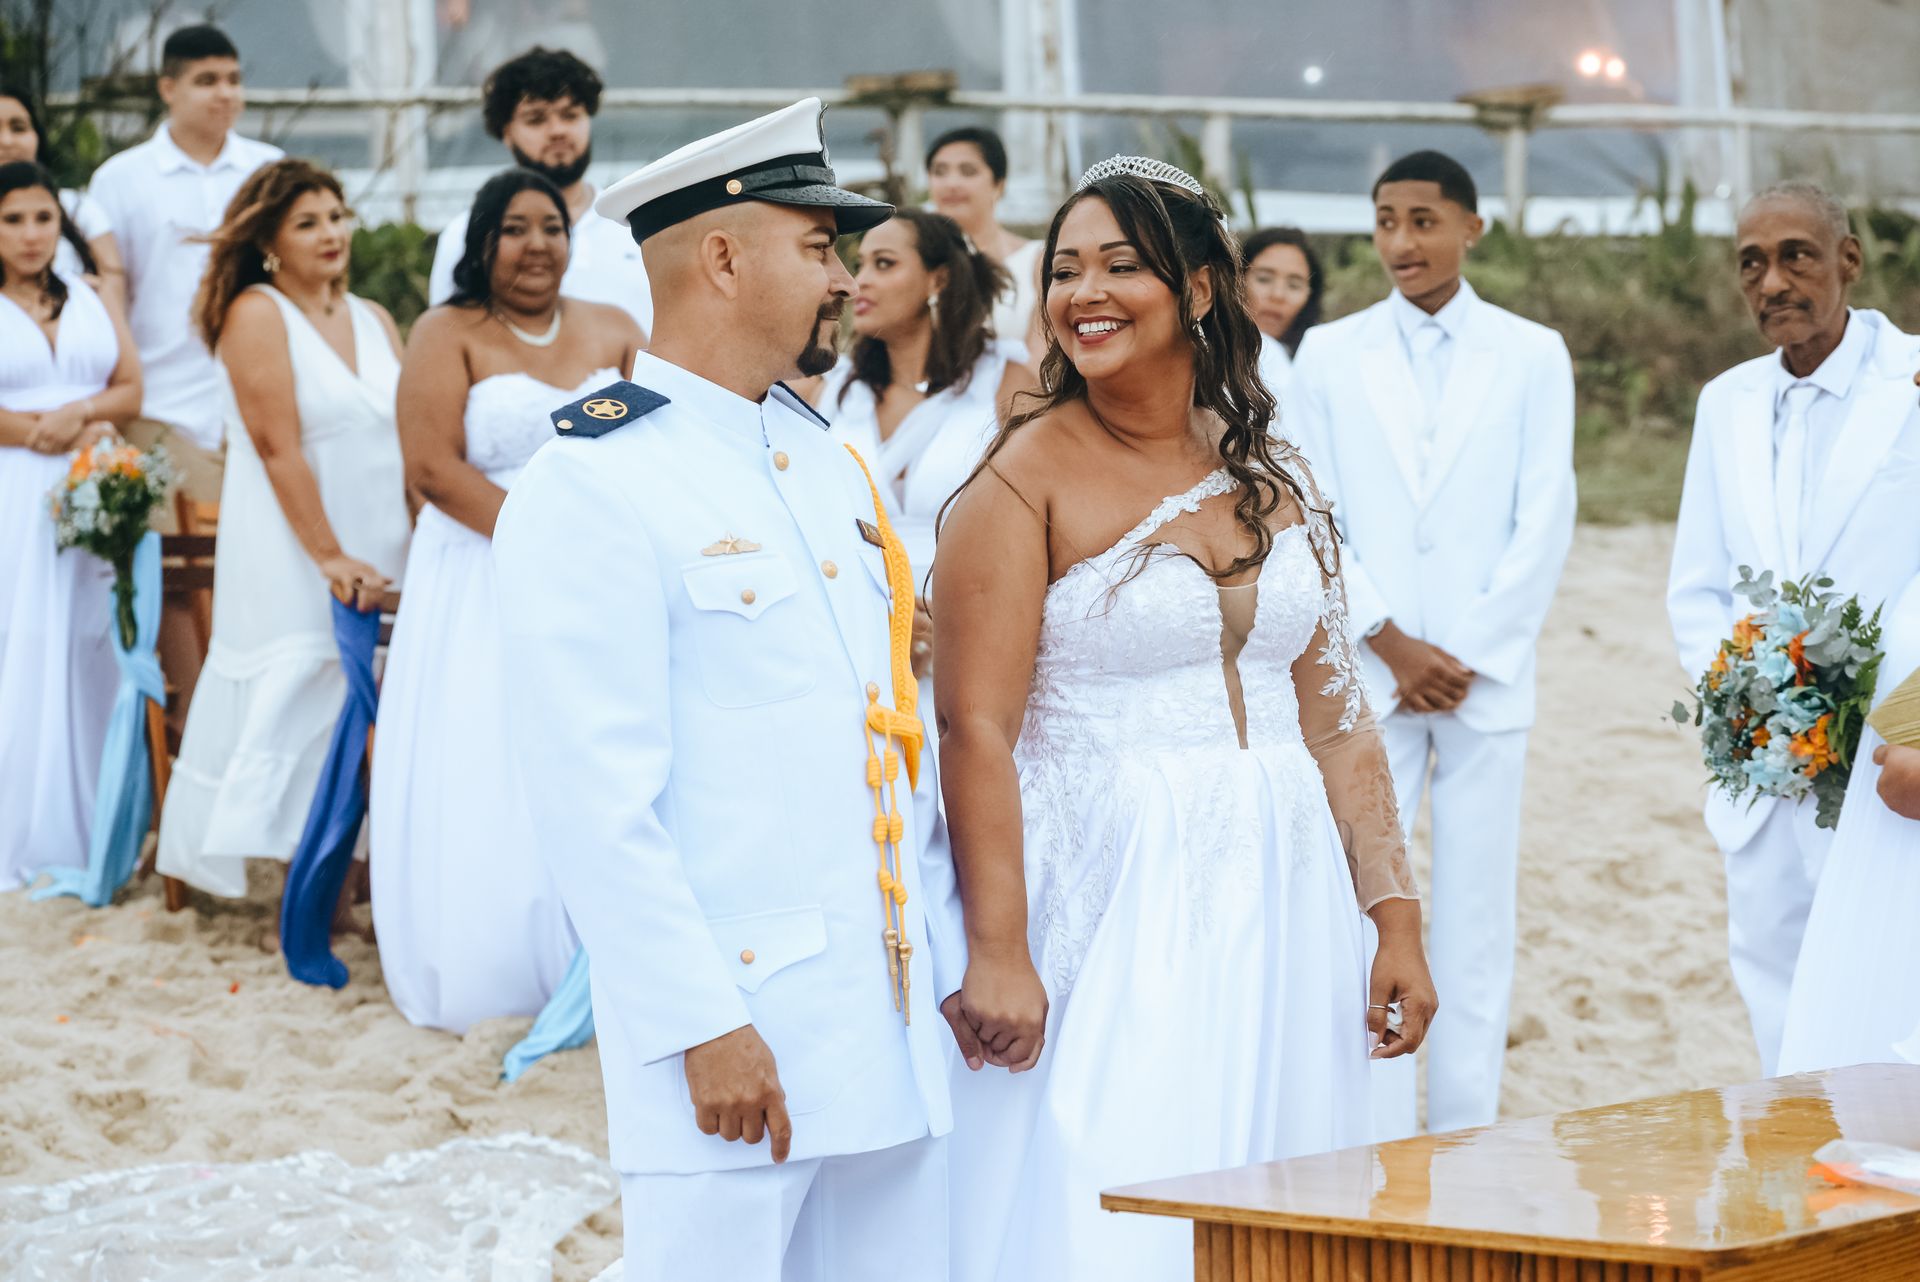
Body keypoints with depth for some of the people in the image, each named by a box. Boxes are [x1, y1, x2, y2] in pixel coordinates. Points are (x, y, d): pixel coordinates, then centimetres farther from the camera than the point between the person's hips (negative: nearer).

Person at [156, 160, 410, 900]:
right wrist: (330, 557, -17)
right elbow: (279, 448, -13)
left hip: (382, 557, 6)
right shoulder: (257, 314, -6)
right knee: (301, 697, -6)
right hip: (290, 555, -5)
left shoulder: (373, 320, 12)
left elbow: (411, 440, 9)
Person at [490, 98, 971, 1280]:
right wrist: (702, 1026, -18)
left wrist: (950, 958, 14)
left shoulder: (829, 463, 16)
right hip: (736, 1032, -7)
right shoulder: (592, 490, -10)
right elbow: (594, 798, -15)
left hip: (891, 1022, 8)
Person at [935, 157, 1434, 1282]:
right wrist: (997, 952, -20)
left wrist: (1396, 920, 7)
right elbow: (976, 727, -12)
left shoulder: (1271, 474, 10)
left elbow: (1336, 716, 11)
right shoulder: (1026, 479, -6)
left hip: (1280, 904, 5)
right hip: (1109, 913, -5)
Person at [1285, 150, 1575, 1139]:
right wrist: (1391, 644, -6)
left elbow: (1546, 521, 1)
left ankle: (1466, 1139, 8)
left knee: (1477, 919, 2)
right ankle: (1378, 1149, 0)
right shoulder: (1329, 354, 8)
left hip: (1489, 677, 0)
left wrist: (1466, 656, -7)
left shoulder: (1533, 355, 6)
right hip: (1364, 677, 0)